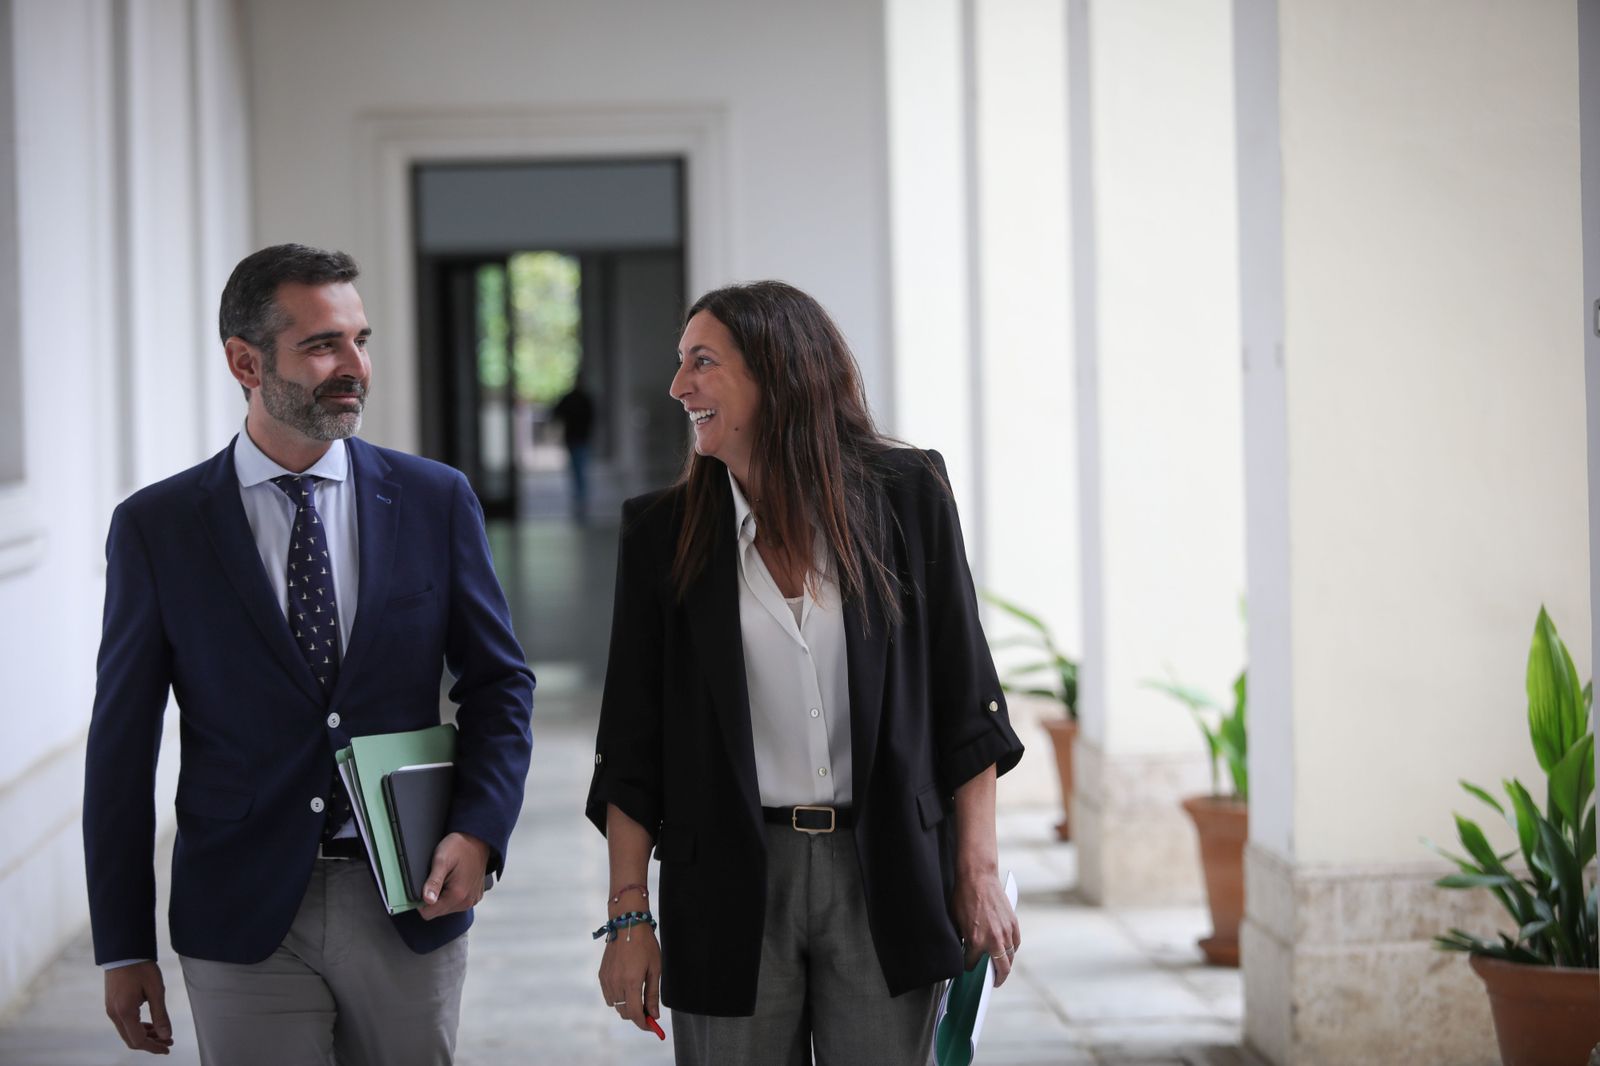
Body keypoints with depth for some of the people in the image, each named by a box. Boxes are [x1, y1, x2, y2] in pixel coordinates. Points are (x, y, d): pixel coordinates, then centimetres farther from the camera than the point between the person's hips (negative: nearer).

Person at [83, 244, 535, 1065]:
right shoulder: (156, 527, -2)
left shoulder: (435, 500, 2)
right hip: (242, 924, -1)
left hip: (409, 905, 2)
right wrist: (123, 947, 0)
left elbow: (498, 681, 8)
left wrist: (478, 831, -9)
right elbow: (122, 742, 0)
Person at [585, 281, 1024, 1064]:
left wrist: (978, 873, -1)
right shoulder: (663, 534, 3)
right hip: (731, 882, 1)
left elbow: (964, 699, 3)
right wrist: (629, 916, -1)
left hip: (886, 878, 0)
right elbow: (632, 746, 4)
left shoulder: (905, 497, 1)